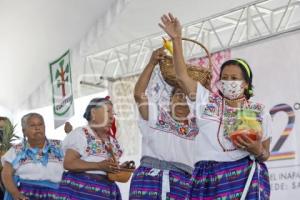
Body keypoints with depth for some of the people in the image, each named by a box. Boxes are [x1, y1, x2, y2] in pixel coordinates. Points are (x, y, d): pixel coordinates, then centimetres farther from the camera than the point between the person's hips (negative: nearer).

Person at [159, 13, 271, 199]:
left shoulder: (259, 112, 9)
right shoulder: (207, 100, 11)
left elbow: (265, 154, 12)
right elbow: (182, 76, 5)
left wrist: (258, 151, -11)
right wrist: (177, 39, 1)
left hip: (246, 178, 0)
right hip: (209, 178, 1)